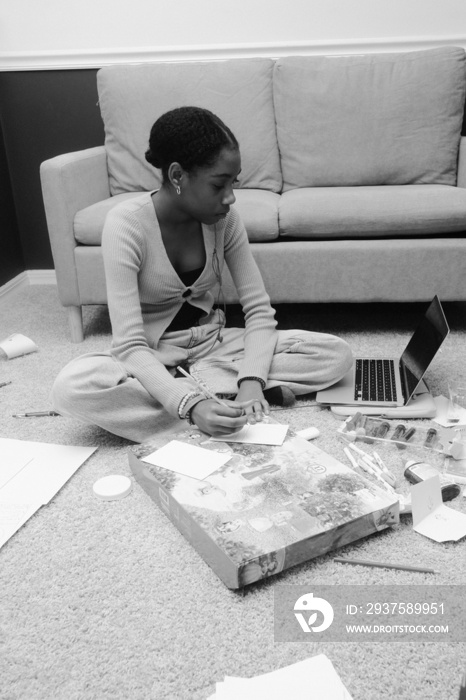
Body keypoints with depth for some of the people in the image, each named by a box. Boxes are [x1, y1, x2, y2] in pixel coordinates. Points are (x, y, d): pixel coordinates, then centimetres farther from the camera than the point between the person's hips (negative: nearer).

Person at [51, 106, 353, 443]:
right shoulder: (126, 224, -22)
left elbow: (260, 310, -9)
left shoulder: (225, 218, -10)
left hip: (214, 344, 4)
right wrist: (190, 405, -42)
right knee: (70, 387, -36)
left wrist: (251, 380, -28)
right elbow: (129, 345, -27)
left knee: (336, 354, -15)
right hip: (153, 357, -3)